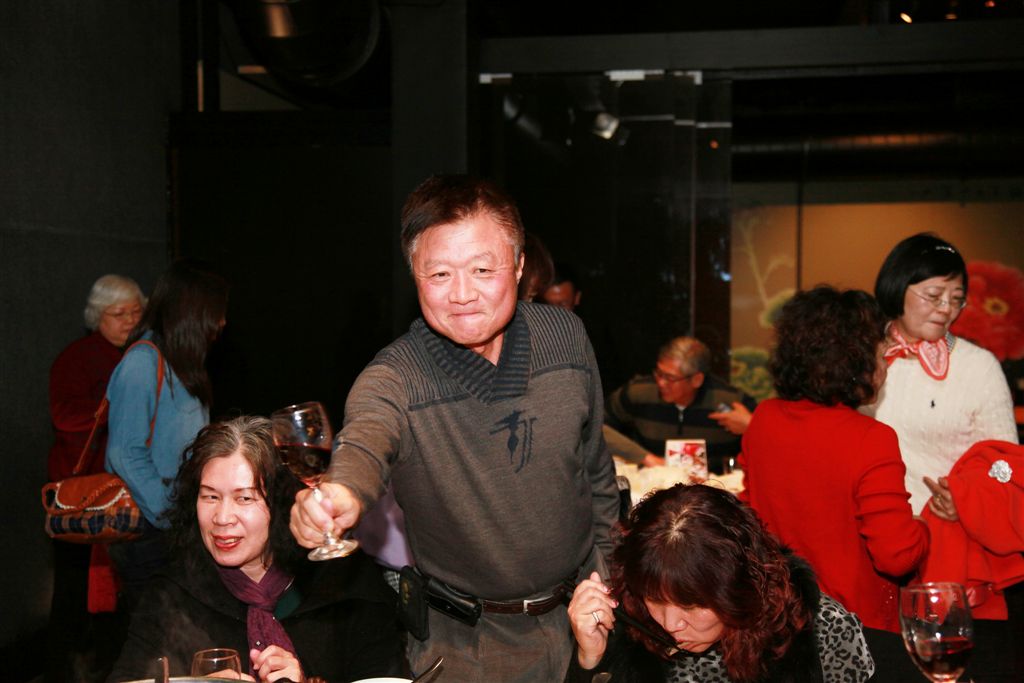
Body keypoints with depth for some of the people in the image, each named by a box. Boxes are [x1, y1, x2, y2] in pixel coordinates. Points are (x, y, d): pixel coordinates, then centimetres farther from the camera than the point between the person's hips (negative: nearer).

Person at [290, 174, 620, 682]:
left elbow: (595, 469, 5)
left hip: (576, 616, 3)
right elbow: (365, 440, -43)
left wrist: (610, 573, 9)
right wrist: (341, 496, -64)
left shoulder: (565, 336, -8)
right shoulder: (396, 377, -20)